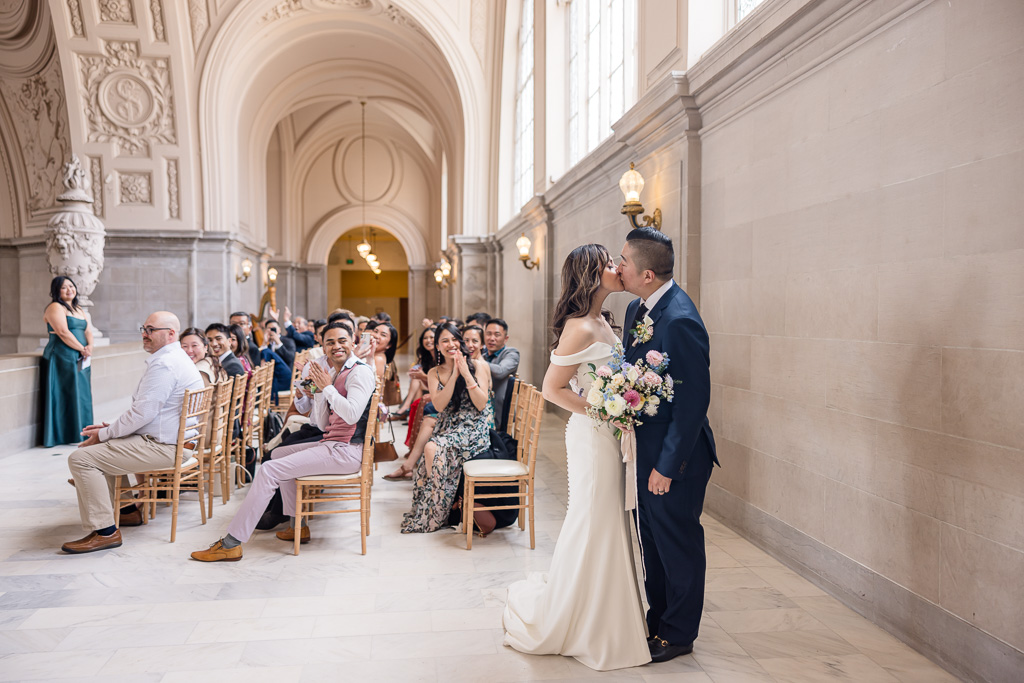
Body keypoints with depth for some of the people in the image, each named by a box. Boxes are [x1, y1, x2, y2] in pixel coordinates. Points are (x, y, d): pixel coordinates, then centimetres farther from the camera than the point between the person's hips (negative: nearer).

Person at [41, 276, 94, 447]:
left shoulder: (80, 310, 19)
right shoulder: (55, 307, -5)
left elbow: (88, 331, 12)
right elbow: (63, 333, -15)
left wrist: (90, 347, -8)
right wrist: (82, 349, -12)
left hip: (80, 360, 8)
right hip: (62, 358, -8)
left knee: (81, 395, 8)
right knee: (66, 395, -6)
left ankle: (81, 433, 14)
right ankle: (67, 435, -2)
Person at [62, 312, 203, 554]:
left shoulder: (164, 364, -19)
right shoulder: (175, 358, 16)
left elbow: (143, 413, -23)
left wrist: (104, 434, -9)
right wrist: (110, 429, 13)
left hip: (161, 447, -11)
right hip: (168, 437, 12)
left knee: (81, 458, -13)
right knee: (102, 446, 28)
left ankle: (104, 532, -9)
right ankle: (128, 510, 31)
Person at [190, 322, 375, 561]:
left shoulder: (360, 372, -11)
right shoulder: (335, 373, 16)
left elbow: (352, 414, -26)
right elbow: (323, 425, 13)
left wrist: (327, 387, -16)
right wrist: (319, 390, 1)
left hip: (346, 451, -10)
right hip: (333, 445, 10)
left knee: (270, 470, -13)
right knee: (279, 454, 26)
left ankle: (231, 543, -6)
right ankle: (298, 526, 23)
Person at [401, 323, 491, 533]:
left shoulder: (477, 366, 1)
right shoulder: (434, 373, 11)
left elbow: (481, 404, -8)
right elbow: (439, 405, -5)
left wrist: (467, 375, -15)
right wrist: (454, 375, -11)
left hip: (473, 430, -4)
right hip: (446, 429, 4)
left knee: (433, 449, -29)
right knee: (433, 452, -28)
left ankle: (433, 516, -14)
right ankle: (424, 514, -10)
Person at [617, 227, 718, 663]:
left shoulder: (680, 321, -25)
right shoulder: (637, 308, 4)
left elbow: (694, 401, -24)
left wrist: (668, 464, -20)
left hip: (676, 455, -9)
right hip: (648, 447, 9)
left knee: (678, 544, 9)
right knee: (652, 540, 21)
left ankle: (679, 634, 29)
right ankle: (657, 620, 40)